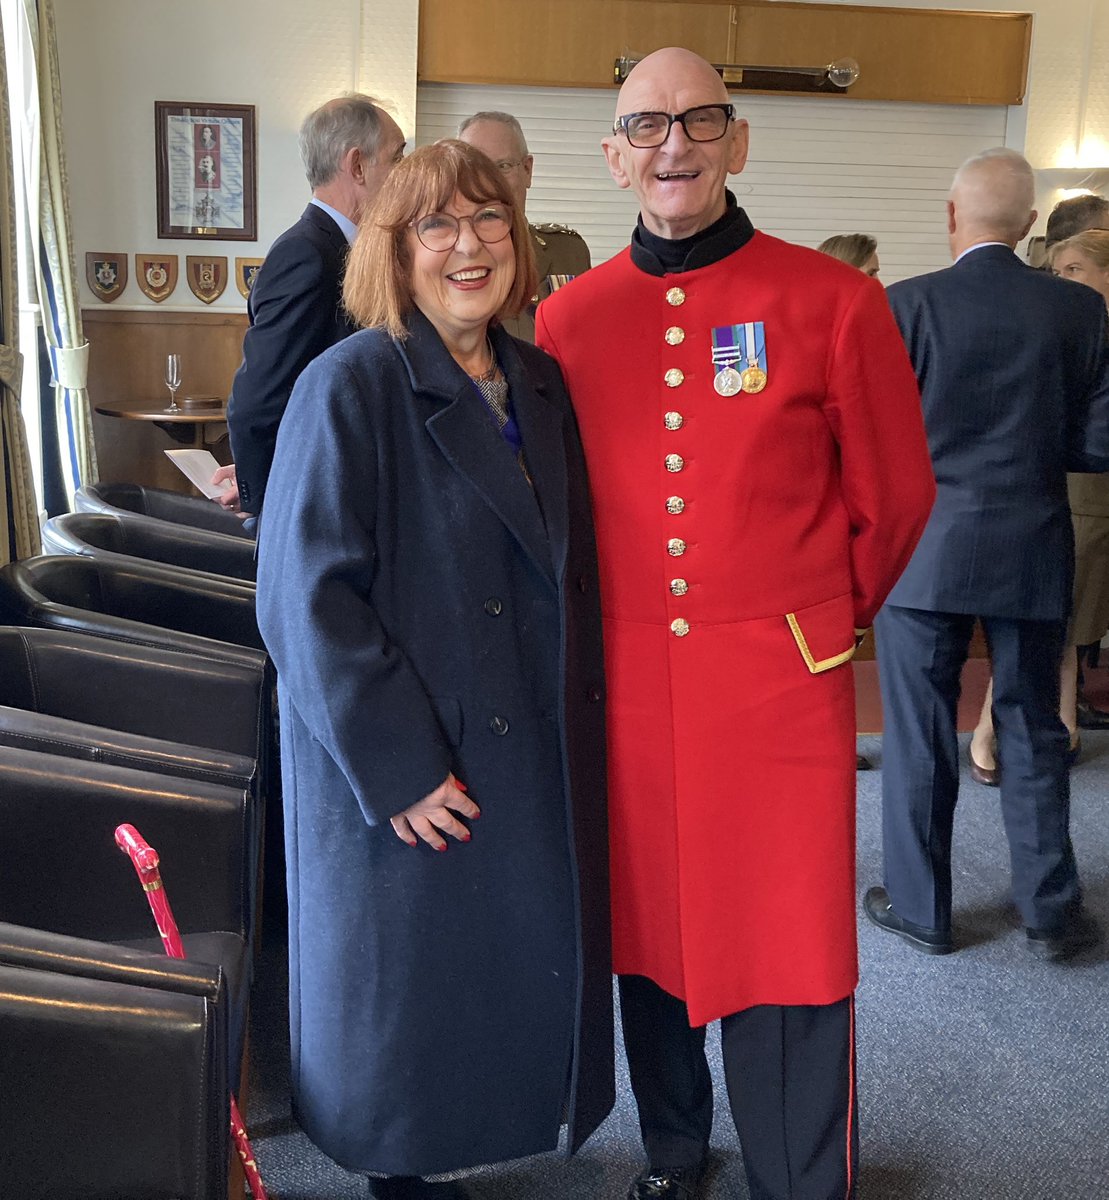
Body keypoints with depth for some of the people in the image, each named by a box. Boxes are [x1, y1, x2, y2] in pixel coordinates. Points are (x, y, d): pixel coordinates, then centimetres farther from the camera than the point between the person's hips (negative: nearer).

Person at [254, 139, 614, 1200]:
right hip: (410, 778, -6)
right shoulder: (350, 386, -13)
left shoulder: (540, 385, 7)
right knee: (410, 982, 10)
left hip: (537, 756, 6)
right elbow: (307, 595, -17)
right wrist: (398, 768, -19)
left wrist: (578, 706, 6)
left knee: (522, 973, 16)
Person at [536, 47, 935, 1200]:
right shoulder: (567, 318, 3)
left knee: (789, 954, 4)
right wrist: (607, 622, 13)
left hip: (780, 683, -2)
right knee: (647, 922, 16)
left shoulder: (833, 303, -4)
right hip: (626, 679, 3)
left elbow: (894, 498, 5)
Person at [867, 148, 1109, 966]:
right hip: (1032, 554, 2)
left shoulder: (907, 305, -10)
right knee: (1033, 731, 15)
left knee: (920, 737, 9)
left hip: (923, 551, -2)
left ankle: (921, 907, 21)